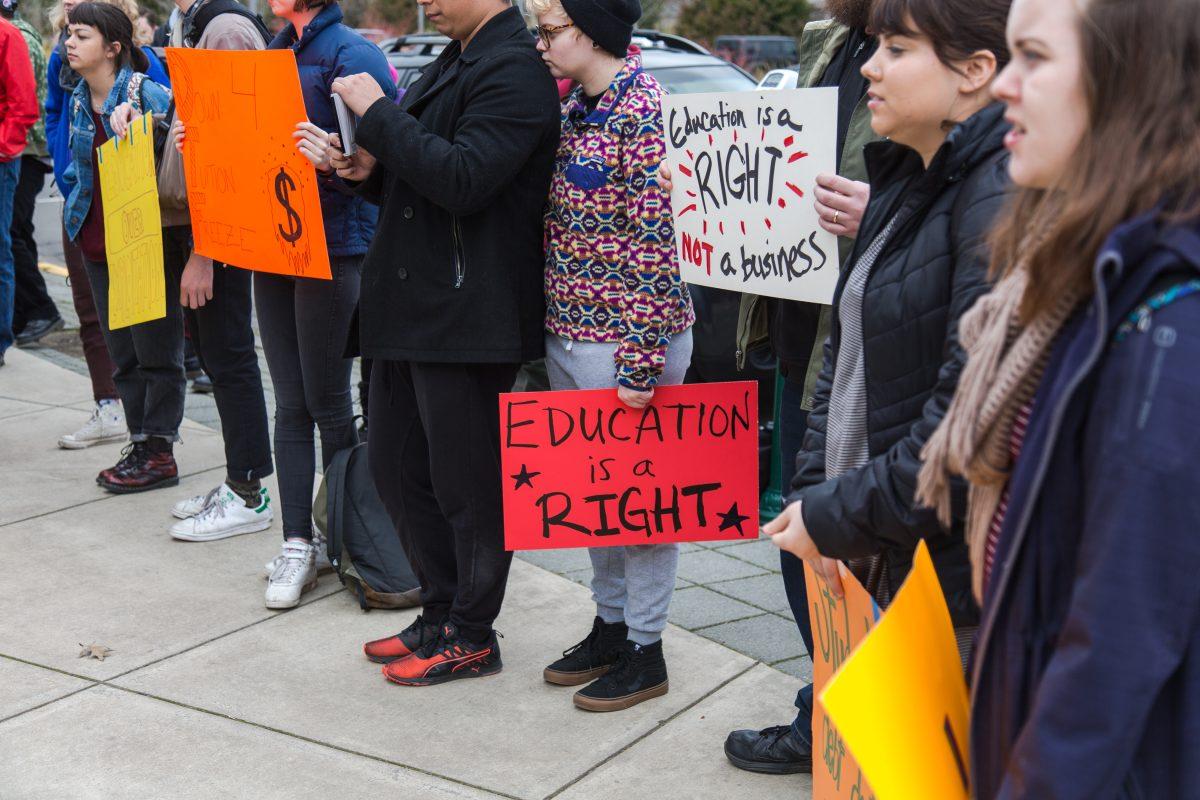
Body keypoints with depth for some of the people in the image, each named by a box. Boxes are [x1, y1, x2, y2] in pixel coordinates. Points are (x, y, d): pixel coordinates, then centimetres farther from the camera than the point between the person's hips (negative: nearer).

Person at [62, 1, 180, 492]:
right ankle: (141, 443, 20)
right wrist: (75, 213, 12)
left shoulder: (149, 95, -13)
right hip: (97, 245, 8)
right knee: (121, 352, 12)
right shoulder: (78, 102, 10)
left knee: (156, 350, 1)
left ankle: (158, 452, 8)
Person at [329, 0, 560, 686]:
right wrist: (372, 170, 3)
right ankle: (441, 614, 30)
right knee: (397, 466, 16)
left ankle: (470, 637, 16)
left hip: (468, 314, -10)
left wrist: (378, 114, -17)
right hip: (412, 309, 10)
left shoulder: (514, 70, -13)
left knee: (467, 481, 1)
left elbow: (461, 180, -24)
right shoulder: (452, 66, 17)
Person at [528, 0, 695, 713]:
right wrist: (555, 331, 13)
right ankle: (609, 626, 32)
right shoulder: (575, 112, 12)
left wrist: (640, 362, -21)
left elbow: (656, 242, -19)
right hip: (569, 334, 9)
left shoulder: (643, 109, -15)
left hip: (624, 338, -9)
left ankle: (645, 653, 15)